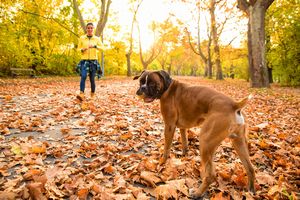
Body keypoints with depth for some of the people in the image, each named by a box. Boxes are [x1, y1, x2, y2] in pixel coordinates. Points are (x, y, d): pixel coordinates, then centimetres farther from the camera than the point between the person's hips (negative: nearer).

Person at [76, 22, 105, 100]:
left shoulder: (97, 38, 7)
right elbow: (78, 48, 14)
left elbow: (103, 47, -5)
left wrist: (95, 46, -22)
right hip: (84, 60, 0)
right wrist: (82, 49, -9)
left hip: (93, 61, 0)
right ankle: (81, 94, -27)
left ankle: (92, 95, 19)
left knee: (92, 79, 1)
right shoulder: (82, 38, 7)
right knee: (83, 76, -20)